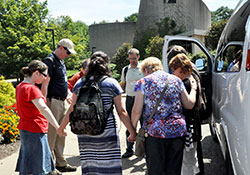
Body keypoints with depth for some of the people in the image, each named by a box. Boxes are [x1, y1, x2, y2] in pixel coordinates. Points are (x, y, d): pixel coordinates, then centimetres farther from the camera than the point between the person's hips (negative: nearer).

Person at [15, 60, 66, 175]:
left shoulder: (20, 86, 10)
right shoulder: (31, 89, -20)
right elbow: (43, 109, -30)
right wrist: (58, 127, -34)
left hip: (25, 129, 10)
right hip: (35, 131, -10)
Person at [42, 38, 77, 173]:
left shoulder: (61, 62, 17)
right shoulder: (50, 61, -12)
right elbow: (44, 84, -18)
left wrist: (68, 93, 16)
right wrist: (45, 104, -23)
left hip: (63, 102, 9)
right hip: (53, 102, -9)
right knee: (51, 135, -2)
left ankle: (60, 163, 25)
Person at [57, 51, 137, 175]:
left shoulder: (80, 83, 7)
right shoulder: (112, 83, 0)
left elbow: (72, 110, 9)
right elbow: (121, 112, -2)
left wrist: (61, 127, 23)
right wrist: (133, 133, 5)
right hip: (107, 133, -3)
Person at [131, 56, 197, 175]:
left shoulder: (143, 82, 1)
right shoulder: (176, 80, 10)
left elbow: (137, 111, -4)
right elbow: (189, 105, 10)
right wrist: (193, 89, 27)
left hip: (155, 131, -3)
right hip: (178, 130, 3)